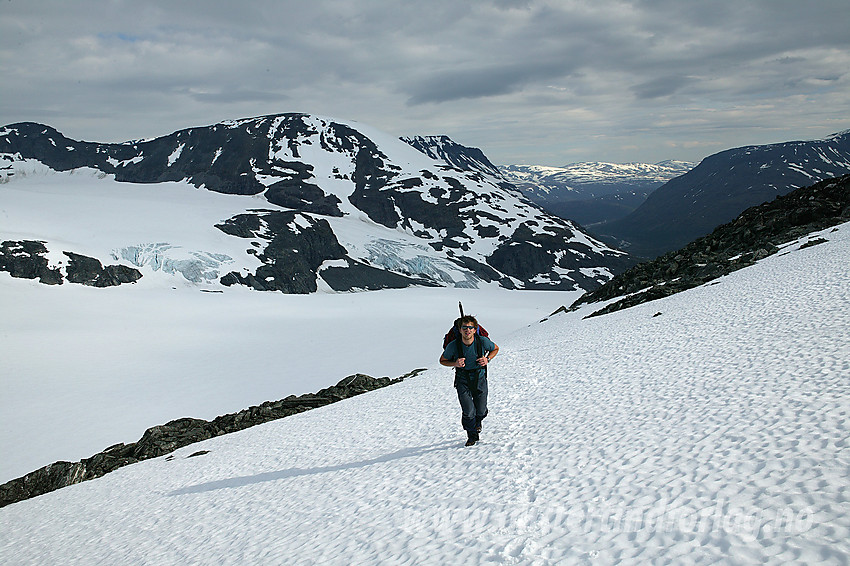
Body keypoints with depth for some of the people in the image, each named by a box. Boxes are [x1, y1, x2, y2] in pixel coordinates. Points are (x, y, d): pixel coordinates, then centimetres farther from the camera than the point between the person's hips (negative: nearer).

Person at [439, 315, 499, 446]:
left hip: (479, 378, 1)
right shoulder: (453, 346, -20)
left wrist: (487, 359, -13)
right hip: (462, 380, -1)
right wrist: (455, 364, -21)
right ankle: (472, 436, 16)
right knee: (468, 412, -12)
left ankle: (477, 422, 44)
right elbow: (442, 360, -2)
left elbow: (495, 349, 5)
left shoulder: (483, 341, -18)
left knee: (481, 412, 5)